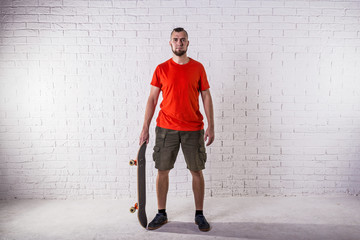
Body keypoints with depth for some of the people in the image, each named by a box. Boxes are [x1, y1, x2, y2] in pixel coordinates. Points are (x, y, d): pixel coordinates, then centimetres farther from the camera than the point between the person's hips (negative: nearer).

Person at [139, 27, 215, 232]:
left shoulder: (198, 68, 4)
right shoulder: (161, 69, 4)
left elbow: (206, 97, 4)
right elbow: (152, 99, 4)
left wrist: (211, 127, -3)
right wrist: (145, 128, -1)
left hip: (193, 128, 0)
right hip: (166, 128, 0)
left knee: (197, 171, 5)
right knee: (162, 170, 6)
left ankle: (199, 215, 22)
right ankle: (161, 214, 23)